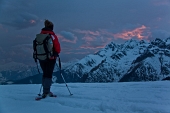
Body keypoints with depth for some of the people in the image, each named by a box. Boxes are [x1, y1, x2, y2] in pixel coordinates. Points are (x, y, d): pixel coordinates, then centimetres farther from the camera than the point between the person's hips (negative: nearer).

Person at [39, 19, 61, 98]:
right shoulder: (52, 35, -11)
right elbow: (57, 48, -10)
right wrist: (57, 53, 8)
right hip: (51, 58, -4)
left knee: (45, 73, 16)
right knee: (49, 74, 2)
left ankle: (46, 91, 18)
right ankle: (46, 91, -2)